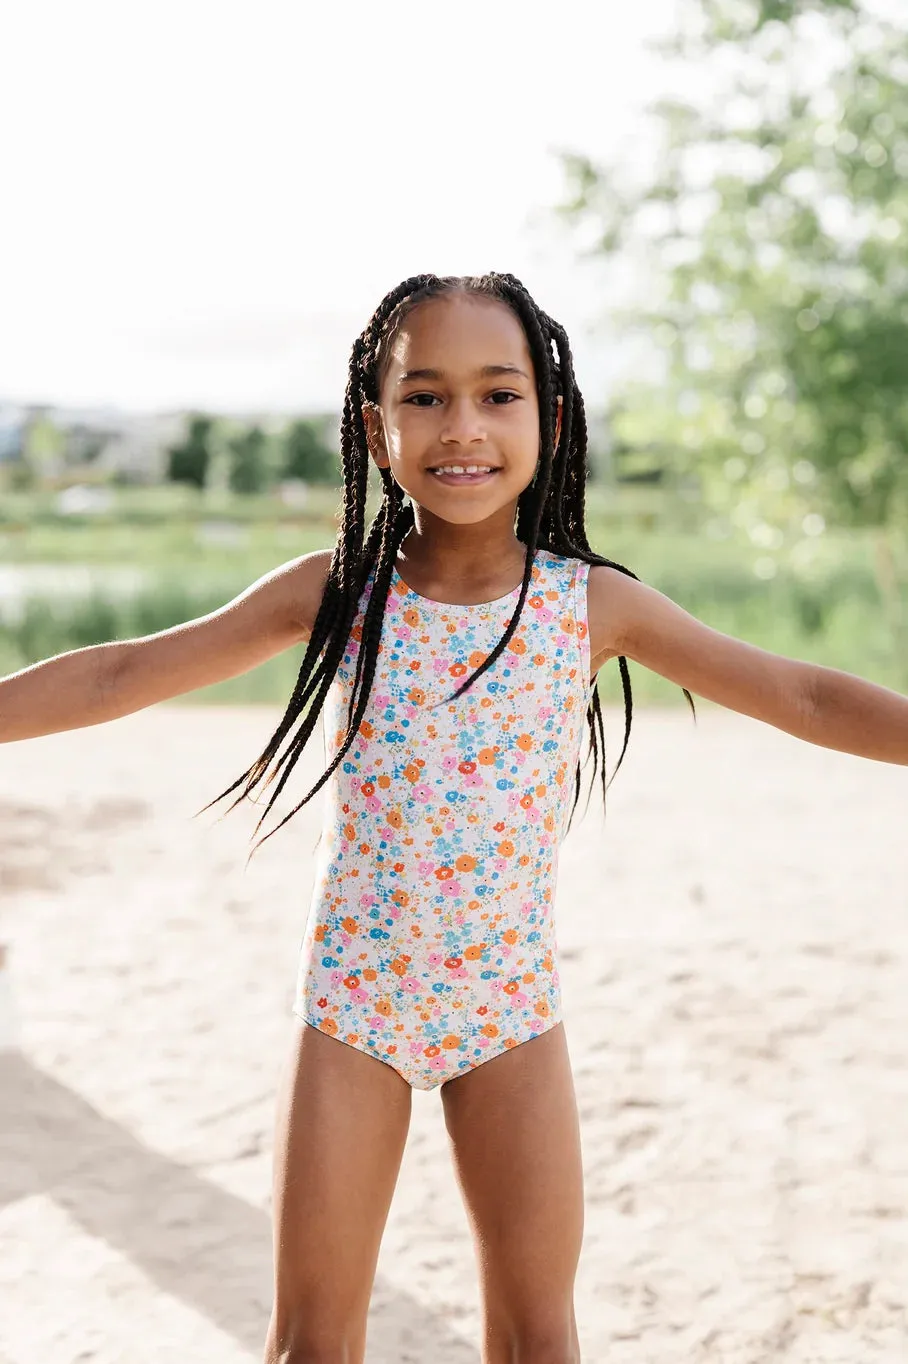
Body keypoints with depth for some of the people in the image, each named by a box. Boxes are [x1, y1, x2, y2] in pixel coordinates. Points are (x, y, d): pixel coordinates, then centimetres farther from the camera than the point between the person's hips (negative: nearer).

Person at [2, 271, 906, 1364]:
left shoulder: (593, 605, -7)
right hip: (351, 997, 0)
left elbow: (807, 698, -3)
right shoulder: (334, 592, -7)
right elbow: (121, 677, -5)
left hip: (510, 1002, 1)